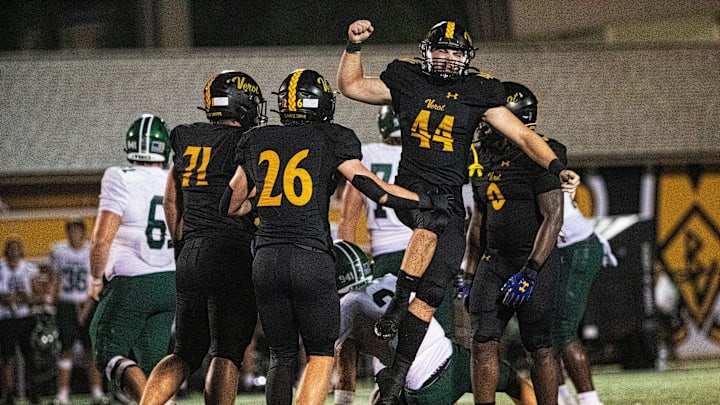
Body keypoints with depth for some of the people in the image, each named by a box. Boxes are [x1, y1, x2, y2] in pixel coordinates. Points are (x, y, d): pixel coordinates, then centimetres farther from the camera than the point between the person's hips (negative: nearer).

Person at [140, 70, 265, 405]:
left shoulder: (186, 141, 13)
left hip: (190, 254, 6)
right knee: (226, 354, -5)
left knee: (186, 354, 13)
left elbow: (172, 203, 20)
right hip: (232, 255, -6)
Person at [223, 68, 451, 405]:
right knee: (320, 355, 9)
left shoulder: (256, 142, 13)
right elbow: (376, 189, 1)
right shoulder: (331, 141, 2)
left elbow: (231, 206, 20)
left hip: (266, 260, 3)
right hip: (311, 257, -3)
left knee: (281, 357, 15)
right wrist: (429, 201, 12)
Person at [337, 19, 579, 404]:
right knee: (430, 222, -39)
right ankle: (398, 301, -27)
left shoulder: (478, 92, 6)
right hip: (412, 188, -1)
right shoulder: (406, 82, 7)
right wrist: (354, 46, 1)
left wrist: (557, 167, -8)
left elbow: (523, 135, 5)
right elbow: (350, 85, 15)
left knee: (432, 293, -6)